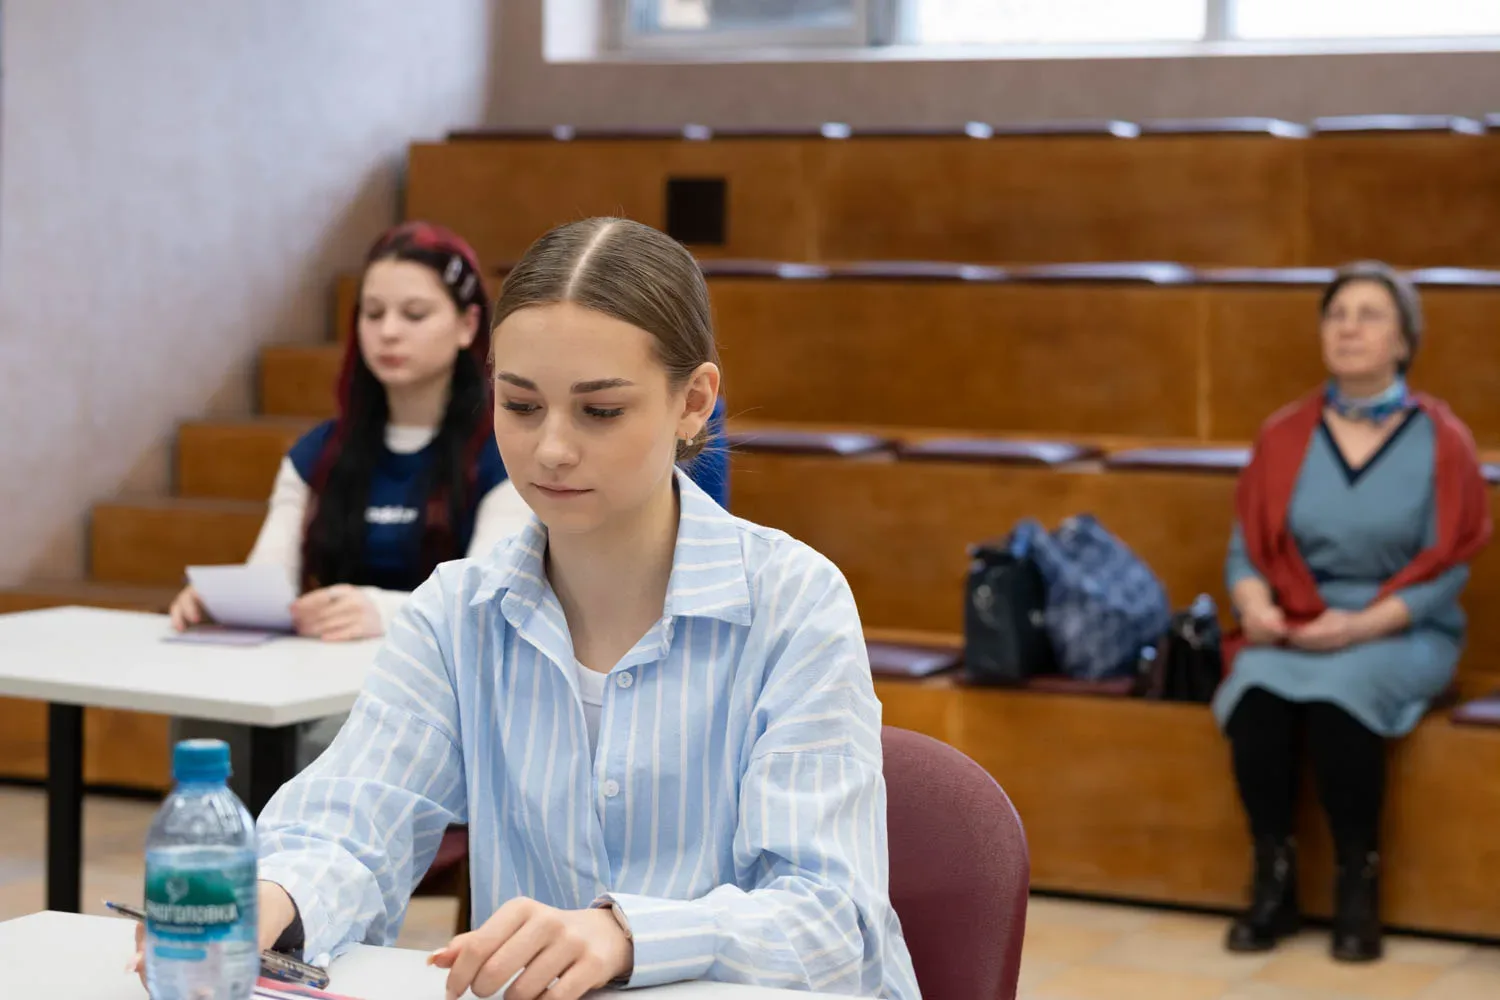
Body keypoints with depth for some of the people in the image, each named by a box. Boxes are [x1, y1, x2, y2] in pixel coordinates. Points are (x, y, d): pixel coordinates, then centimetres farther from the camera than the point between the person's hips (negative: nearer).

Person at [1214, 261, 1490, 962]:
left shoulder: (1440, 439, -2)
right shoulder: (1285, 437, 6)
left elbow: (1445, 570, -6)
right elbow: (1244, 547, 6)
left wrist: (1362, 625, -19)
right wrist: (1256, 605, -16)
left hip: (1403, 633, -2)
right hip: (1295, 627, 3)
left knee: (1336, 695, -35)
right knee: (1257, 696, -31)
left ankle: (1358, 887, -19)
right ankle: (1273, 883, -17)